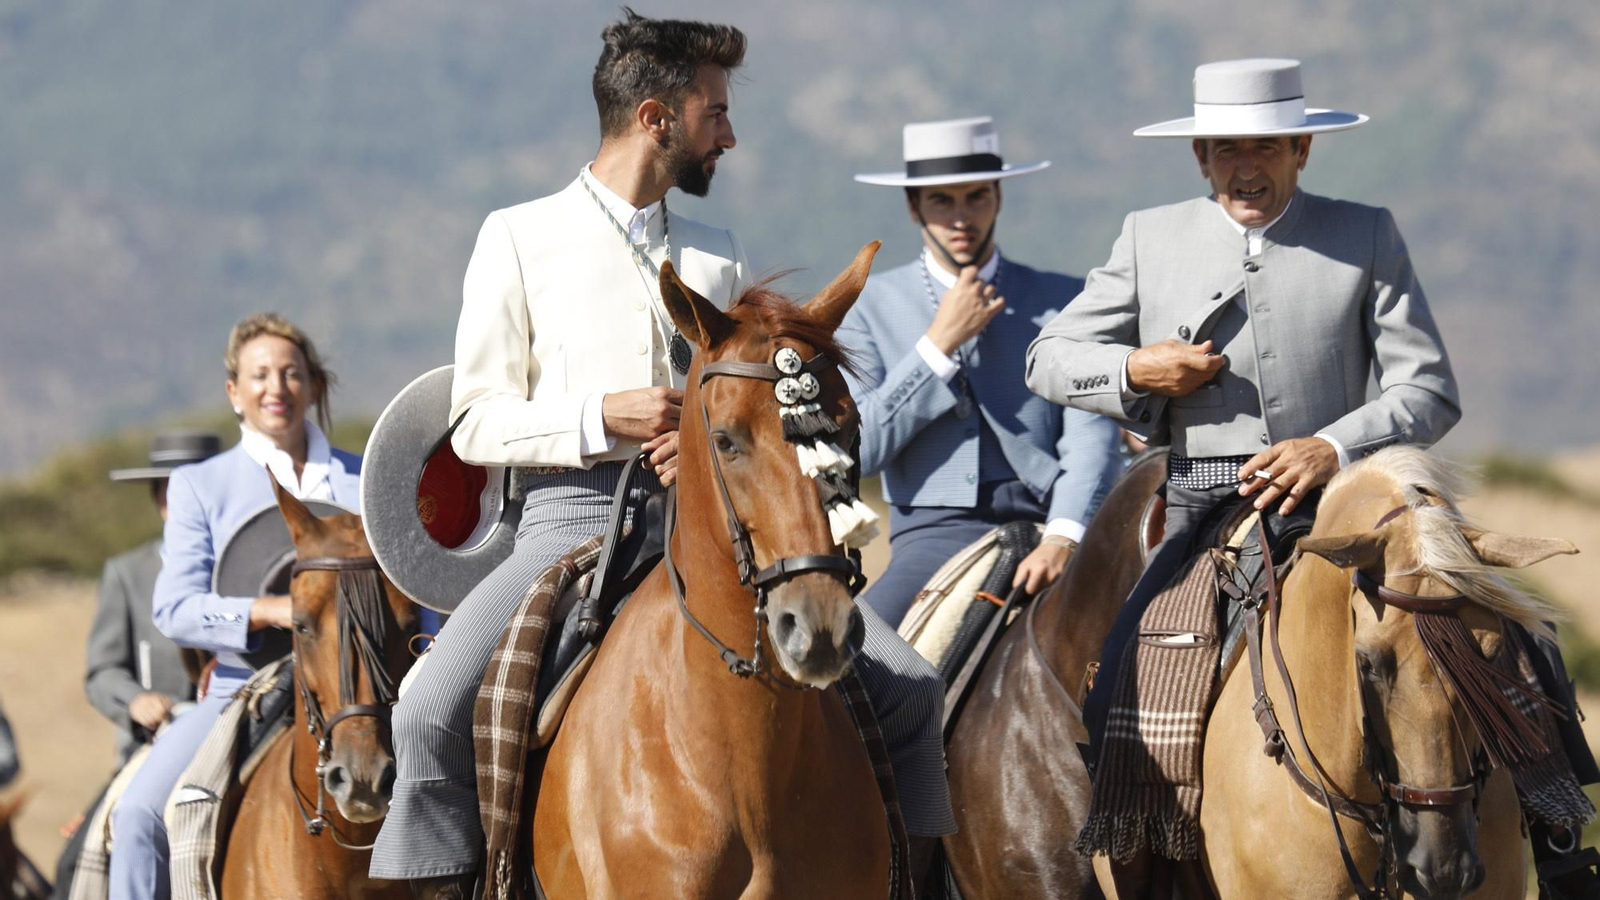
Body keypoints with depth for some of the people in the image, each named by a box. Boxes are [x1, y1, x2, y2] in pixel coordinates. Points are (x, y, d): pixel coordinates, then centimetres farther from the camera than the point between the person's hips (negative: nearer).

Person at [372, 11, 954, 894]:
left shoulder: (719, 255, 17)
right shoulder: (520, 238, 4)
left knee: (906, 685, -10)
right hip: (573, 516, -3)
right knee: (430, 716, -27)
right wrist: (604, 416, -14)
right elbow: (476, 422, 2)